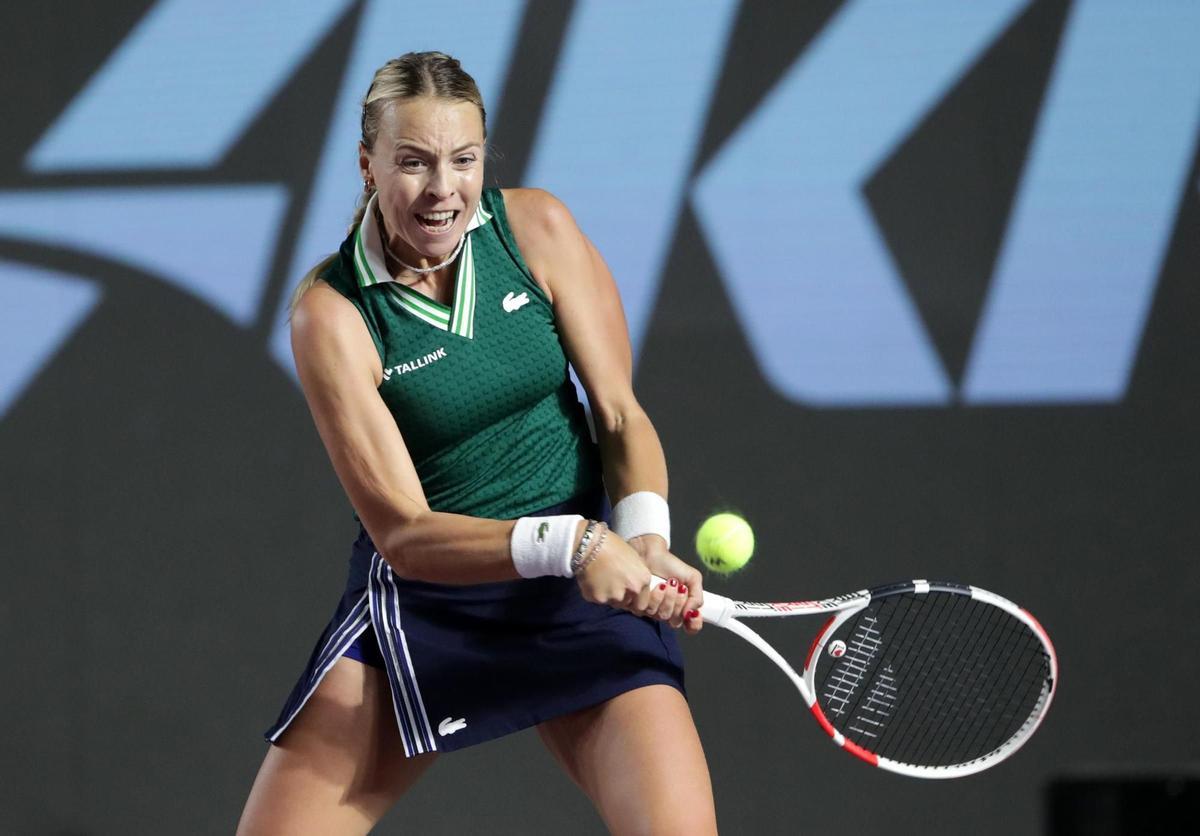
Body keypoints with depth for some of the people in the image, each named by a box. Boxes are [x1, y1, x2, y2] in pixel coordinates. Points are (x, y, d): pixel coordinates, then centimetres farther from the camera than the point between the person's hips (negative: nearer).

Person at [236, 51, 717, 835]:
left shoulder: (535, 227, -7)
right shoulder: (332, 310, -14)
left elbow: (620, 413, -4)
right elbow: (405, 534, -19)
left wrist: (644, 539, -24)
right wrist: (567, 543, -34)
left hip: (582, 592, 1)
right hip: (421, 595, -1)